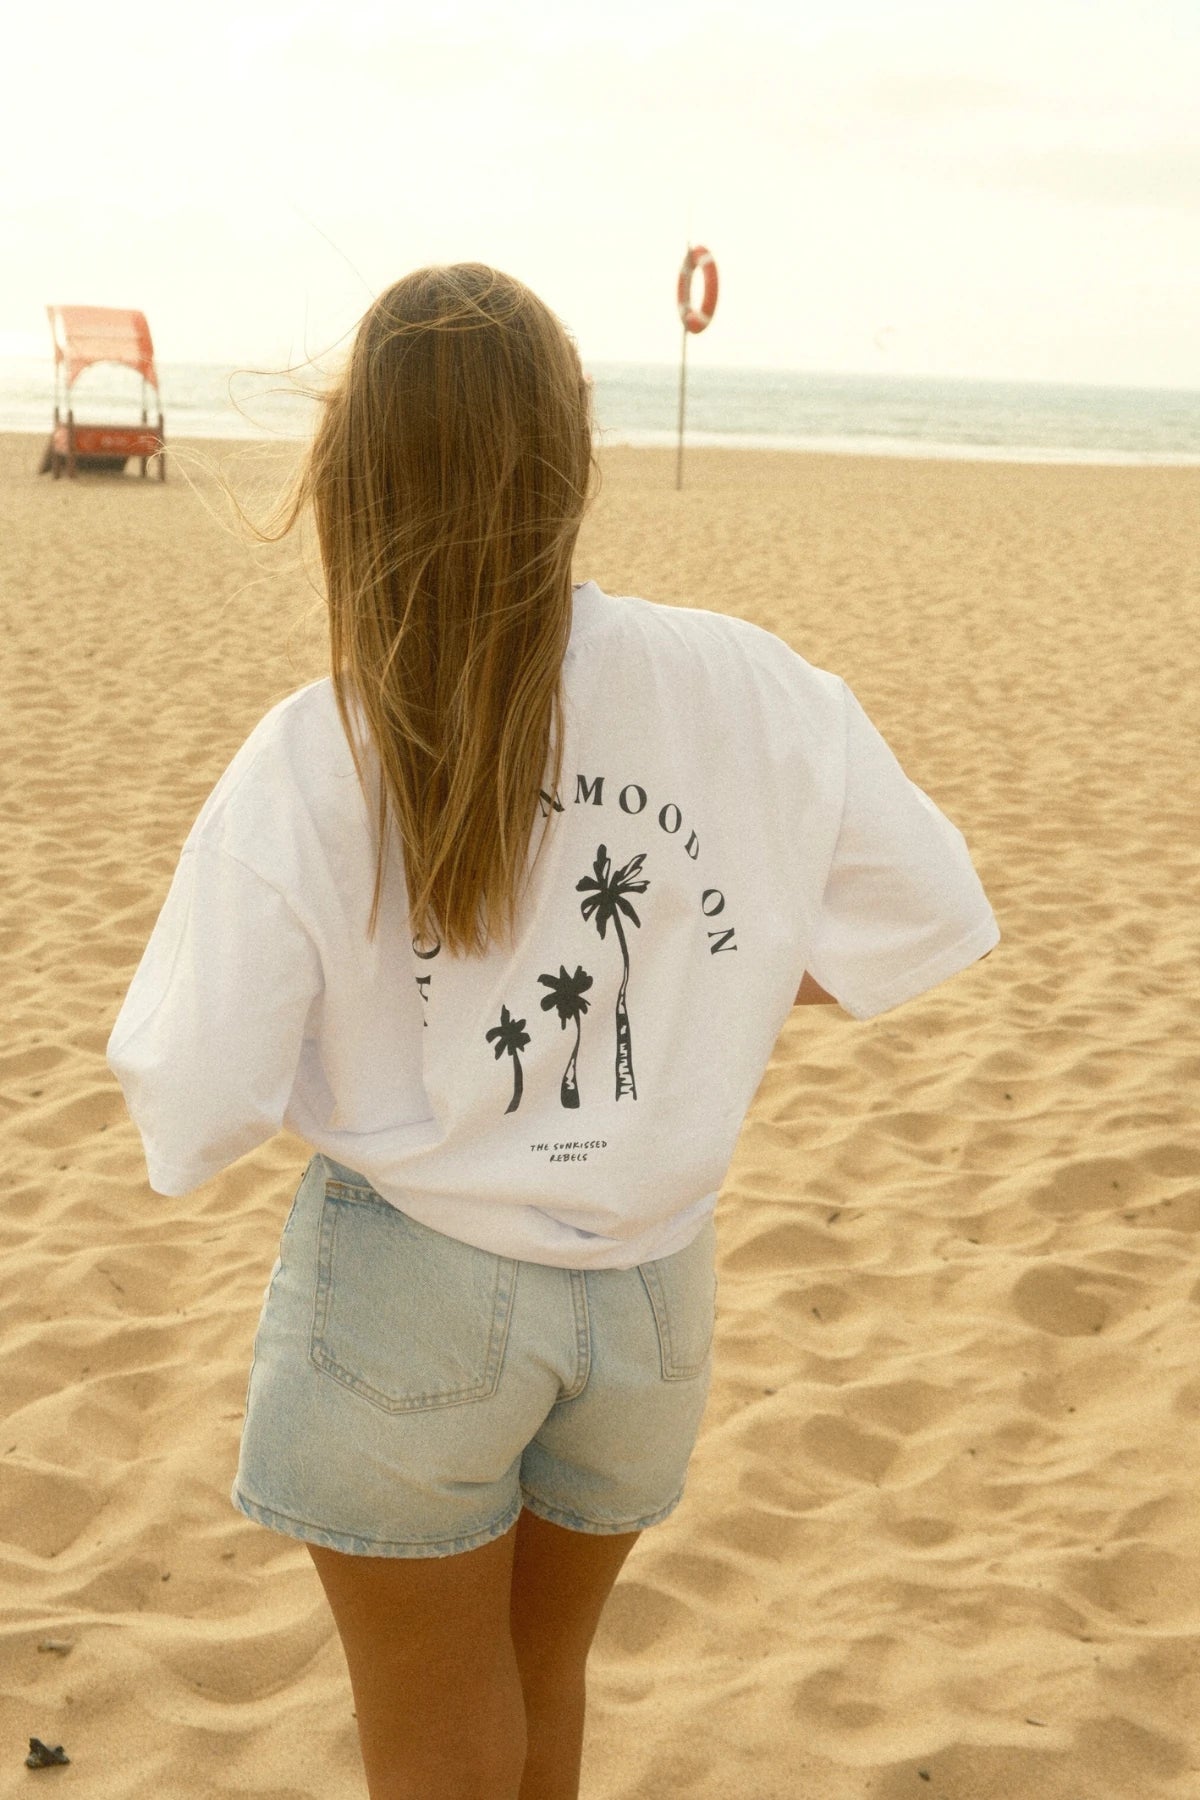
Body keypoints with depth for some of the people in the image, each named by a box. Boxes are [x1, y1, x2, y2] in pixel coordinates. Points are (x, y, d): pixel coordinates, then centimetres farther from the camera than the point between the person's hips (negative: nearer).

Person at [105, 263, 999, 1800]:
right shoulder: (747, 692, -12)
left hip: (411, 1287, -3)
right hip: (650, 1286, 3)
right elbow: (929, 918, -1)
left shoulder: (303, 767, -19)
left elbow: (191, 1118, -17)